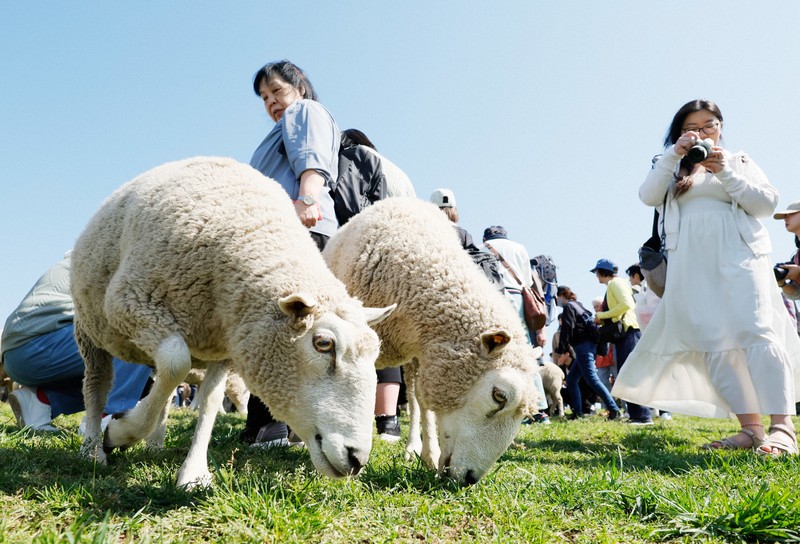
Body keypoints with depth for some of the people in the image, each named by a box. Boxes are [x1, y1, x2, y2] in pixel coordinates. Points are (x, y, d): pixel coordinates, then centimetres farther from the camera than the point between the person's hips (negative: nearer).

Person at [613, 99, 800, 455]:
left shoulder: (739, 161, 19)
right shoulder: (673, 170, 21)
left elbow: (767, 204, 8)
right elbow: (648, 196, 2)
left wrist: (726, 173, -3)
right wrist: (673, 155, -5)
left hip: (738, 256, -1)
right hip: (692, 265, 2)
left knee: (755, 332, -18)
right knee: (712, 344, -8)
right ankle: (751, 428, -6)